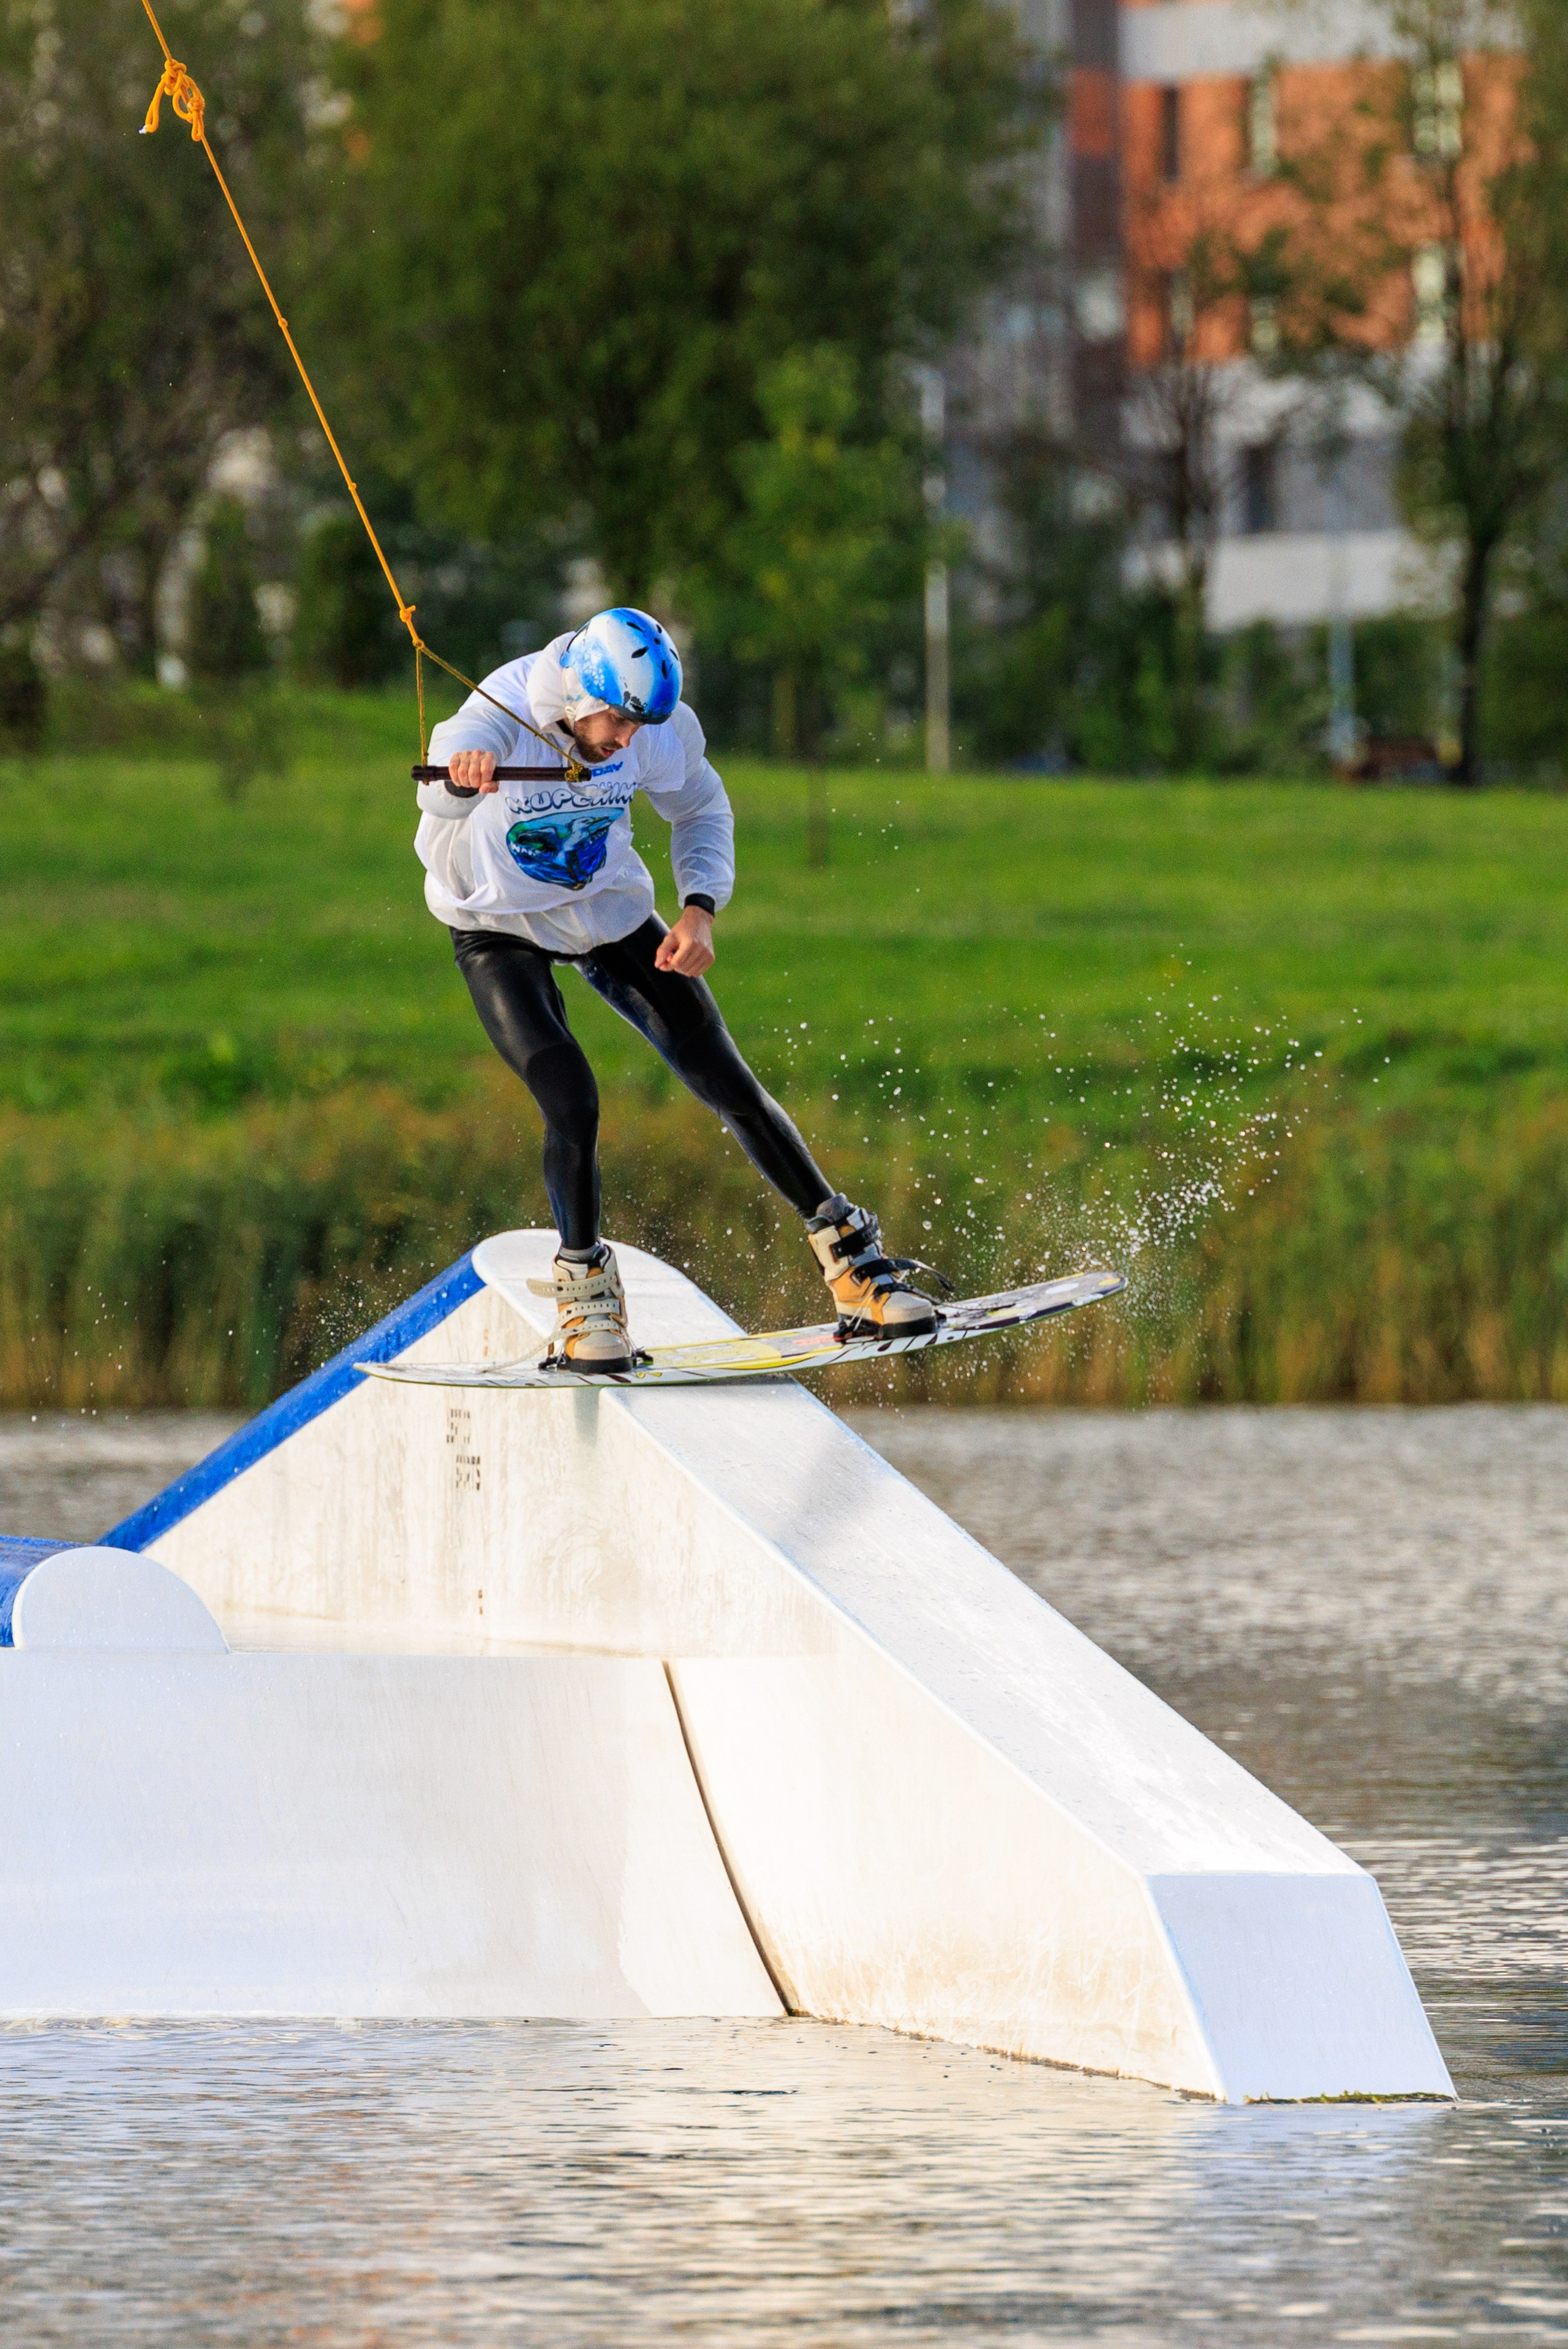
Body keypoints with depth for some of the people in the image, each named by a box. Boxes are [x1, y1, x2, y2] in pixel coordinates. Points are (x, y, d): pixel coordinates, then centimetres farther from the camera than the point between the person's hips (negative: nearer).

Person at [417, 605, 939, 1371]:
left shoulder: (663, 728, -19)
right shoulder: (503, 719, -32)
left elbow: (701, 811, 1)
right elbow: (440, 796, -53)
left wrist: (699, 908, -15)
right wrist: (461, 775, -77)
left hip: (609, 910, 3)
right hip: (500, 927, -3)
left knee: (730, 1087, -1)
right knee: (572, 1107, -22)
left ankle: (851, 1260, 11)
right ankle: (583, 1294, 1)